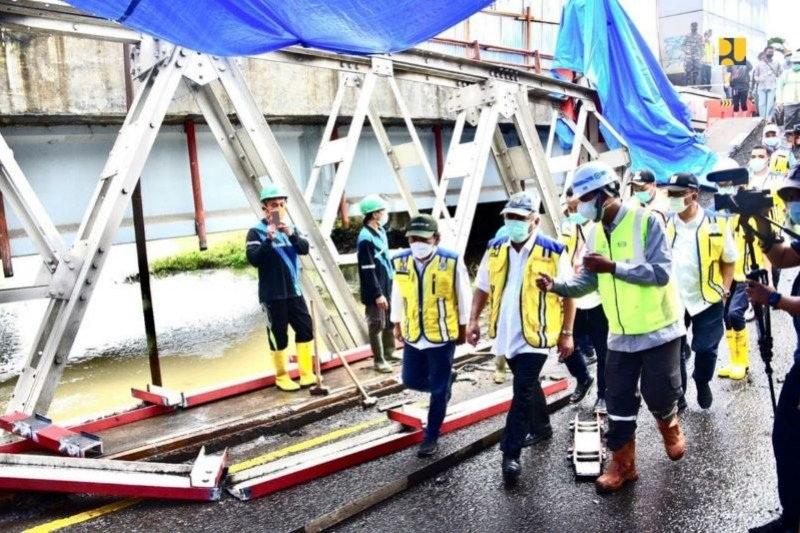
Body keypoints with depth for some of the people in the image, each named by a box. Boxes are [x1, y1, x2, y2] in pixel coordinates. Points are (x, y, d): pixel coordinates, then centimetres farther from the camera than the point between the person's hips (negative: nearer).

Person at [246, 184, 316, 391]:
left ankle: (306, 373, 18)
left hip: (294, 291, 5)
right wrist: (269, 239, -26)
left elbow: (305, 249, -5)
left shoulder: (289, 228, 10)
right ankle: (282, 377, 17)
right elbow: (253, 259, -17)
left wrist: (291, 234, -21)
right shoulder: (256, 232, -5)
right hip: (272, 295, -5)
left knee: (306, 329, 6)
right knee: (279, 335, 2)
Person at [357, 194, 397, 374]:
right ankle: (379, 360, 15)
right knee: (377, 325, 3)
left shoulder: (380, 231, 8)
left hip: (388, 287, 9)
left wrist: (393, 279, 19)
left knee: (391, 321, 20)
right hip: (375, 291, -9)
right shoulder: (365, 238, -21)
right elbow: (368, 271, -22)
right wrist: (377, 294, -20)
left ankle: (389, 353, 36)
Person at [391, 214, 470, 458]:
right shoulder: (400, 261, -5)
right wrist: (397, 324, 15)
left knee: (438, 389, 4)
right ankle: (446, 380, 45)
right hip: (413, 336, 4)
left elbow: (463, 297, -4)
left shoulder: (452, 261, -17)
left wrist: (463, 328, 3)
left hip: (443, 336, -4)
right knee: (412, 380, 15)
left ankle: (431, 437, 20)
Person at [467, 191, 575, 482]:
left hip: (535, 334, -5)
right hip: (507, 333, 5)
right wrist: (474, 319, 1)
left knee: (523, 390, -7)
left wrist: (567, 333, -5)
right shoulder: (494, 249, 3)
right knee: (528, 385, 21)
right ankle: (542, 427, 43)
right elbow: (482, 287, 11)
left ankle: (511, 453, -1)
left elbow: (568, 294, -4)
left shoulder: (553, 251, -10)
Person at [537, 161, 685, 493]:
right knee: (619, 402, 7)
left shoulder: (646, 221, -14)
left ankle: (670, 427, 40)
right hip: (620, 335, 5)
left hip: (658, 330, -5)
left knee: (659, 394, 5)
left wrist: (614, 267, -28)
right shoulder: (594, 234, 5)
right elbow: (588, 281, 7)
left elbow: (661, 272, -23)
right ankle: (622, 464, 21)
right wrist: (557, 286, -11)